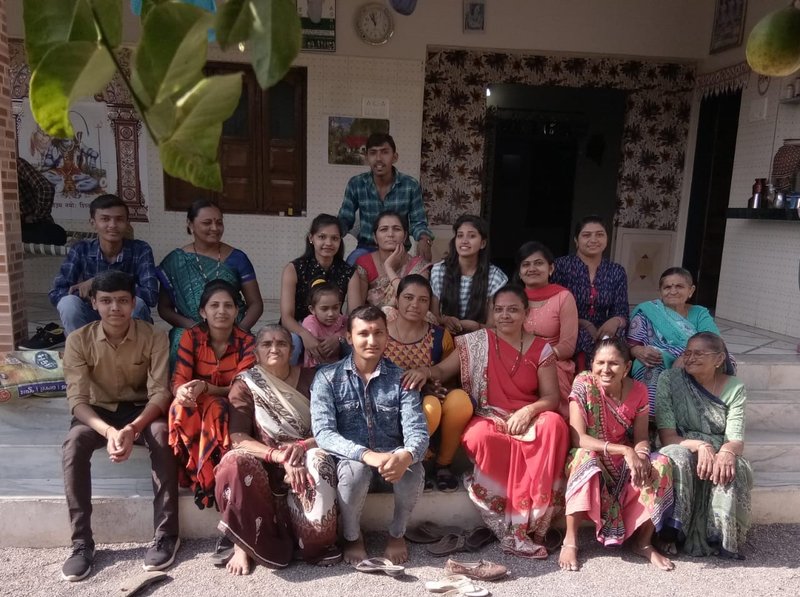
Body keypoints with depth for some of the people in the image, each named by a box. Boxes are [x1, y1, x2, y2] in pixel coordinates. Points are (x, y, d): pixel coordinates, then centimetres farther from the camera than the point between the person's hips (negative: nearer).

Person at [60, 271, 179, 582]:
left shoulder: (154, 337, -16)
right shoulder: (78, 340, -14)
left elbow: (160, 393, -20)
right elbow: (77, 400, -18)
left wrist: (132, 428, -39)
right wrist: (108, 431, -38)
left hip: (142, 409, -1)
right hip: (98, 411, 1)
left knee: (162, 434, -33)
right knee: (73, 443, -31)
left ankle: (166, 534, -22)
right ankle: (82, 541, -18)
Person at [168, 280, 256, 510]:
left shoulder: (247, 341, -10)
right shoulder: (191, 336, -8)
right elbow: (178, 381, -13)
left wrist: (205, 388, -35)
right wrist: (182, 391, -40)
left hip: (230, 407, -1)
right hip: (195, 406, 1)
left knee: (215, 408, -36)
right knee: (181, 405, -34)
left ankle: (207, 478, -21)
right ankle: (198, 476, -22)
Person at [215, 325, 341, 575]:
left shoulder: (310, 379, 1)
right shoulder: (245, 384, -2)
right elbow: (239, 438, -12)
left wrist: (301, 446, -22)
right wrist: (278, 455, -28)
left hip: (303, 456, 0)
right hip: (263, 460, 0)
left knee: (317, 464, -35)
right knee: (233, 465, -33)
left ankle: (317, 544, -13)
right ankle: (243, 544, -14)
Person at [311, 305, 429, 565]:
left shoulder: (401, 378, -1)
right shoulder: (327, 377, -5)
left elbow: (417, 430, -11)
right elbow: (323, 433, -16)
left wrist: (405, 455, -36)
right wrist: (367, 454, -33)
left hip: (392, 459, 2)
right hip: (350, 460, -1)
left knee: (413, 471, -30)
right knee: (356, 468, -35)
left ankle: (397, 533, 2)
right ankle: (352, 536, -3)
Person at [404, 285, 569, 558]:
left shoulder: (541, 349, 6)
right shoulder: (477, 342, 5)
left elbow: (551, 397, 4)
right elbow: (443, 370, 6)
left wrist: (529, 410, -17)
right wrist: (425, 370, -19)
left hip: (527, 418, 1)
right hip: (488, 417, -1)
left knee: (554, 424, -33)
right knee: (479, 436, -36)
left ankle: (531, 520, -23)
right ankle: (509, 527, -22)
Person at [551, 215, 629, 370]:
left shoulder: (617, 272, 10)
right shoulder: (561, 265, -2)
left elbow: (622, 313, 7)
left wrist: (615, 321, -18)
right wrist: (584, 324, -15)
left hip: (603, 338, 3)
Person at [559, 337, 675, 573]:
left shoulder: (638, 391, -6)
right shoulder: (583, 384, -17)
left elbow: (641, 438, -1)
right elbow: (578, 438, -22)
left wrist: (640, 454, -26)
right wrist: (624, 450, -31)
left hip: (625, 464, 4)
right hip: (592, 461, -3)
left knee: (661, 465, -23)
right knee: (585, 458, -36)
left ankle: (643, 542, -5)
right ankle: (570, 540, -24)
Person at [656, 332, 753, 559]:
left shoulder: (734, 388, 1)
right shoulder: (669, 380, -5)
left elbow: (736, 439, -9)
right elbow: (667, 436, -10)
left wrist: (727, 451, -33)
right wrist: (700, 445, -29)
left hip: (719, 456, 2)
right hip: (682, 451, -1)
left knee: (734, 470, -32)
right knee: (677, 458, -35)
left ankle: (722, 538, -19)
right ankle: (672, 532, -28)